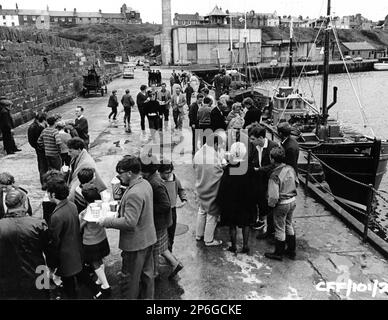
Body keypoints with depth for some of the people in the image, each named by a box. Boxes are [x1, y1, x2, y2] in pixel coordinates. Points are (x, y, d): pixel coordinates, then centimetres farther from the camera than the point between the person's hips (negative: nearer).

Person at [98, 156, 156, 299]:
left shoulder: (133, 194, -29)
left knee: (129, 278, 10)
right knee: (147, 273, 25)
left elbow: (129, 222, -31)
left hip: (135, 243, -10)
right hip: (148, 239, 10)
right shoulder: (145, 183, 1)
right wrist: (121, 206, 5)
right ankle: (147, 296, 41)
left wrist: (107, 222, -22)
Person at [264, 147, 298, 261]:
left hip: (281, 204, -7)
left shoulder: (275, 175, -27)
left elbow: (274, 196, -26)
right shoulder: (290, 168, -5)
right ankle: (291, 251, 35)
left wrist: (271, 204, -8)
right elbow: (296, 183, 11)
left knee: (280, 228, 9)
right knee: (289, 225, 23)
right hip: (293, 201, 7)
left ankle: (278, 253, 25)